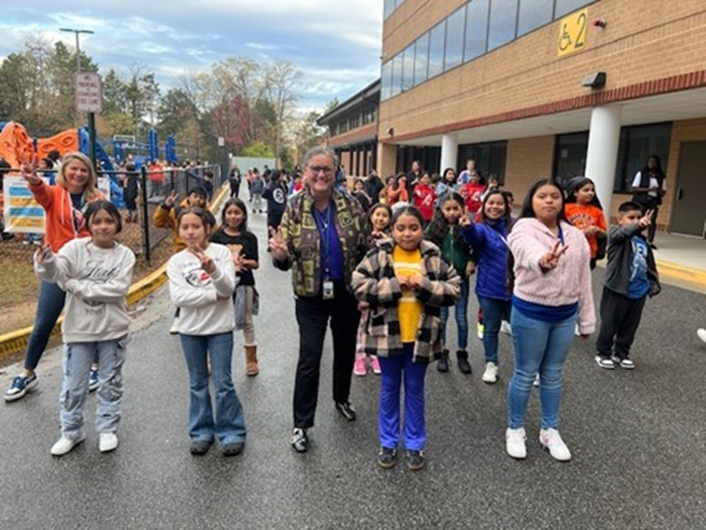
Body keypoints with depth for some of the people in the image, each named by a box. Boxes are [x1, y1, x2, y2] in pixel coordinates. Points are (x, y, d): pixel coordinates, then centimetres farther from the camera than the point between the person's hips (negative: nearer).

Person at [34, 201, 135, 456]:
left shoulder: (124, 254, -6)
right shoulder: (75, 248, -6)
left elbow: (118, 289, -18)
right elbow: (54, 273, -22)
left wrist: (77, 286, -18)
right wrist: (46, 261, -45)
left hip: (113, 330, 0)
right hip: (79, 329, 0)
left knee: (110, 383, 13)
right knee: (73, 385, 11)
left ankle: (107, 429, 30)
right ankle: (71, 431, 30)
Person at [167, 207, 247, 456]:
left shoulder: (221, 252, -7)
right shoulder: (176, 261, -2)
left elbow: (229, 288, -17)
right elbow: (179, 297, -14)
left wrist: (212, 269, -35)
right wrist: (215, 295, -17)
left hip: (219, 327, -2)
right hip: (190, 329, 3)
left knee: (223, 383, 2)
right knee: (197, 384, 14)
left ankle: (232, 432, 17)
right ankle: (201, 432, 28)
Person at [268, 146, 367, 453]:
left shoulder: (350, 205, -6)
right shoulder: (294, 208, -9)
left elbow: (364, 248, 0)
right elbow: (287, 258, -9)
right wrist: (279, 254, -33)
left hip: (347, 292, 2)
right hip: (312, 296, -2)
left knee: (345, 350, 19)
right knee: (309, 359, 1)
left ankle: (341, 399, 45)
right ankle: (301, 423, 17)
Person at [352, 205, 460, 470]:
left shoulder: (434, 256, -3)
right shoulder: (379, 254, -7)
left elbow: (454, 290, -4)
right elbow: (359, 285, -12)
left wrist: (424, 286, -19)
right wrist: (395, 285, -20)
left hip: (421, 335, 1)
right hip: (387, 334, 0)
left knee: (415, 390, 15)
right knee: (389, 389, 15)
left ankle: (415, 444, 31)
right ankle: (388, 443, 31)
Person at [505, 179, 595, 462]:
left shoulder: (576, 236, 5)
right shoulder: (524, 229, -13)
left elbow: (583, 279, 10)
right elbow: (528, 251, -38)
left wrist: (586, 320, 11)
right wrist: (543, 260, -62)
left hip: (565, 314, 5)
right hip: (530, 313, -5)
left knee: (553, 374, 17)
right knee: (525, 374, 7)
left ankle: (550, 431, 34)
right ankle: (515, 430, 27)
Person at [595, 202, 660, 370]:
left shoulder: (643, 242, 11)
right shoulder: (617, 234, -8)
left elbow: (650, 266, 18)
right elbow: (625, 232, -34)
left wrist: (654, 284, 11)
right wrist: (639, 226, -53)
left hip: (638, 292, 6)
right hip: (617, 289, -6)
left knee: (630, 326, 15)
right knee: (609, 324, 4)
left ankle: (621, 353, 31)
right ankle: (603, 353, 21)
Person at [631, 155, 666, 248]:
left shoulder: (661, 177, 9)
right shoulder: (641, 174, 1)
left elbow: (663, 193, 13)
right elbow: (634, 189, -6)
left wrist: (659, 190, -11)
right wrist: (648, 189, -16)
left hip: (654, 202, 2)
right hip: (641, 201, -2)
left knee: (652, 221, -6)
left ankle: (650, 241, -4)